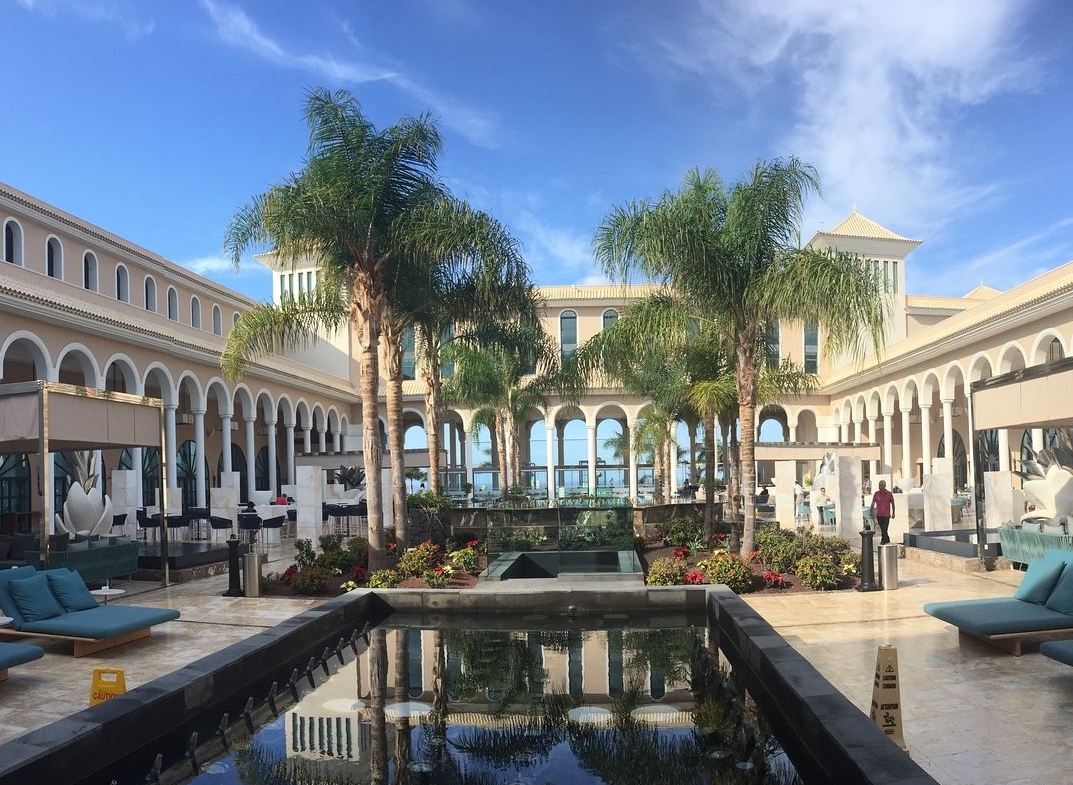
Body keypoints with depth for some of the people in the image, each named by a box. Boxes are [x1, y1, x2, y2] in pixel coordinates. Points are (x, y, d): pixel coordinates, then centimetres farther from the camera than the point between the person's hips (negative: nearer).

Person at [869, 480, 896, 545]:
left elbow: (892, 503, 8)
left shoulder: (889, 494, -2)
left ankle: (883, 541, -6)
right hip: (879, 515, 3)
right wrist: (871, 512, -2)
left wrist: (893, 513, 10)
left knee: (884, 529, -10)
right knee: (882, 529, 12)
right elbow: (873, 503, 4)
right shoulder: (876, 494, 2)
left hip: (886, 515, -3)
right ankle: (887, 540, 28)